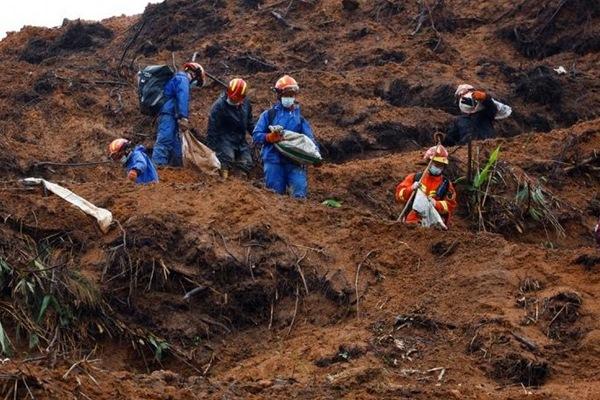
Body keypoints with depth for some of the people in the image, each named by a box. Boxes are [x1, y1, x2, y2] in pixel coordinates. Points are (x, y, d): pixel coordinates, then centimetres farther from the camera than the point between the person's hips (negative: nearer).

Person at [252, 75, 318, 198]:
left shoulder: (300, 118, 19)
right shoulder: (269, 115, 13)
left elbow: (310, 139, 9)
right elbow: (256, 136, 5)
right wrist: (270, 137, -15)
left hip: (294, 161, 1)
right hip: (273, 160, -1)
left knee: (300, 194, -15)